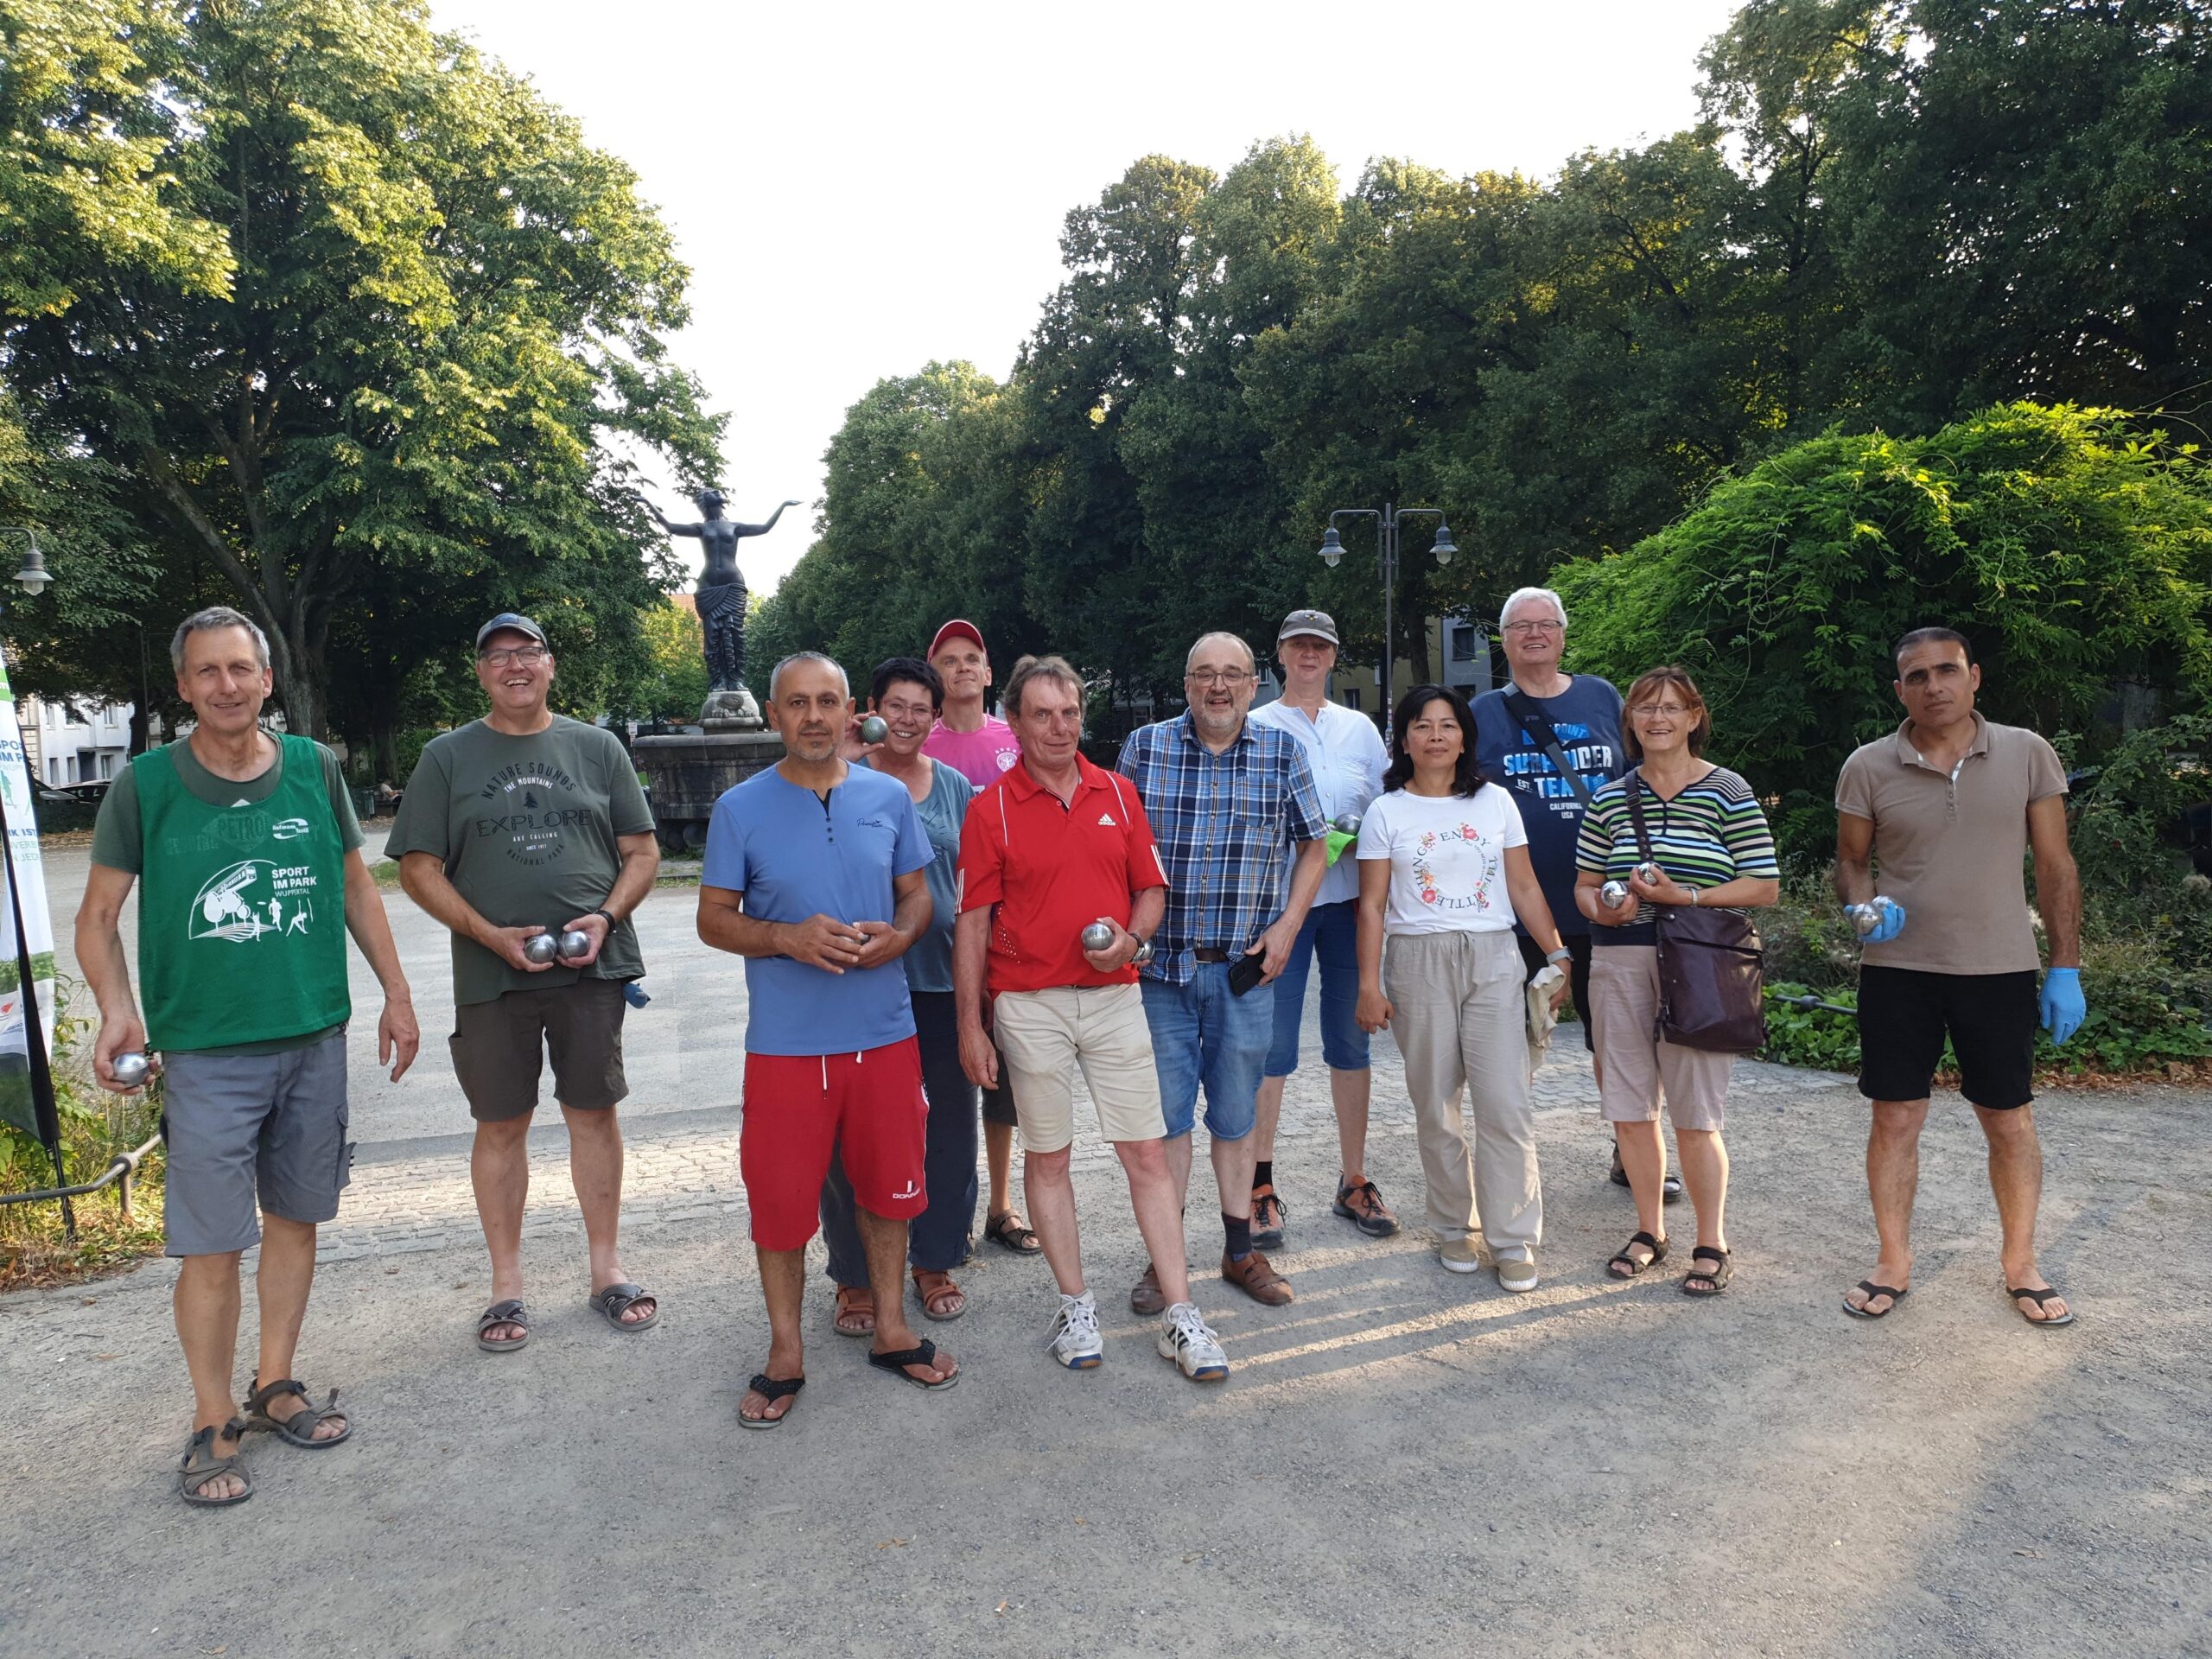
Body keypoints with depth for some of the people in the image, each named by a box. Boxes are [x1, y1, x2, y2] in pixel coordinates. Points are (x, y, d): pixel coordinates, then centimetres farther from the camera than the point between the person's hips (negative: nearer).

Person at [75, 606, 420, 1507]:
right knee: (211, 1246, 1)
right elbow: (97, 913, 0)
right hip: (206, 1052, -3)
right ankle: (213, 1426, 19)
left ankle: (274, 1387, 31)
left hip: (315, 1040, 3)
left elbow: (356, 887, 11)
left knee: (295, 1219, 13)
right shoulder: (145, 785, -5)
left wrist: (395, 991, 10)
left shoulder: (314, 769, 1)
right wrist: (117, 1009, -16)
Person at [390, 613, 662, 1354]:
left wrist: (607, 916, -10)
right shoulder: (447, 757, 6)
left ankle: (607, 1268, 21)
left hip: (593, 966, 0)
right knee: (501, 1124, 7)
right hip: (491, 976, 0)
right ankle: (506, 1284, 21)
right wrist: (491, 934, -11)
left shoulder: (598, 747, 7)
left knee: (595, 1111, 7)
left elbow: (643, 852, 7)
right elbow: (419, 867, 2)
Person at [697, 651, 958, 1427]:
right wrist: (788, 938, -18)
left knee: (889, 1187, 13)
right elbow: (714, 919, 0)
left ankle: (890, 1330, 32)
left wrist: (896, 937, -11)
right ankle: (786, 1354, 25)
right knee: (780, 1198, 6)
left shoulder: (889, 797, 4)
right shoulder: (740, 809, -2)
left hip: (884, 1034, 2)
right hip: (785, 1040, -2)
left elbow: (917, 893, 11)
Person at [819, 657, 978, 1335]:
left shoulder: (955, 787, 9)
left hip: (942, 979, 4)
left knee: (951, 1121, 11)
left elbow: (972, 881, 14)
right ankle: (855, 1275, 22)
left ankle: (935, 1260, 30)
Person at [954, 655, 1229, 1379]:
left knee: (1148, 1154, 2)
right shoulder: (992, 809, -2)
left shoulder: (1119, 794, 7)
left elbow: (1152, 889, 12)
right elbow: (973, 923, -3)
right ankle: (1075, 1306, 23)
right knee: (1046, 1157, 8)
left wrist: (1132, 938, -9)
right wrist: (970, 1026, -5)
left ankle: (1179, 1314, 10)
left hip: (1115, 996, 2)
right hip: (1029, 1005, -2)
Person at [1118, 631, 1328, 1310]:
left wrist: (1284, 930, -1)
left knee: (1236, 1114, 12)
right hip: (1161, 966, -1)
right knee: (1165, 1114, 6)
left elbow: (1312, 847, 9)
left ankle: (1240, 1250, 26)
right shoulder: (1144, 747, 0)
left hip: (1246, 970, 1)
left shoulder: (1283, 752, 3)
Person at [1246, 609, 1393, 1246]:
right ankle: (1259, 1186, 8)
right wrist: (1302, 846, -14)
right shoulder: (1252, 729, 3)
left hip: (1349, 899, 3)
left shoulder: (1360, 728, 13)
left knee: (1351, 1040, 8)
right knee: (1272, 1045, -3)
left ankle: (1353, 1181, 19)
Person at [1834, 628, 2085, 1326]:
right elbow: (1851, 861, 7)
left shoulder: (2028, 755, 0)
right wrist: (1864, 909, -15)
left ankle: (2020, 1263, 28)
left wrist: (2066, 969, 0)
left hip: (2000, 969, 1)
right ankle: (1894, 1263, 20)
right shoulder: (1868, 767, -2)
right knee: (1895, 1119, 5)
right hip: (1898, 969, 0)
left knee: (2010, 1122, 9)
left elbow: (2055, 867, 3)